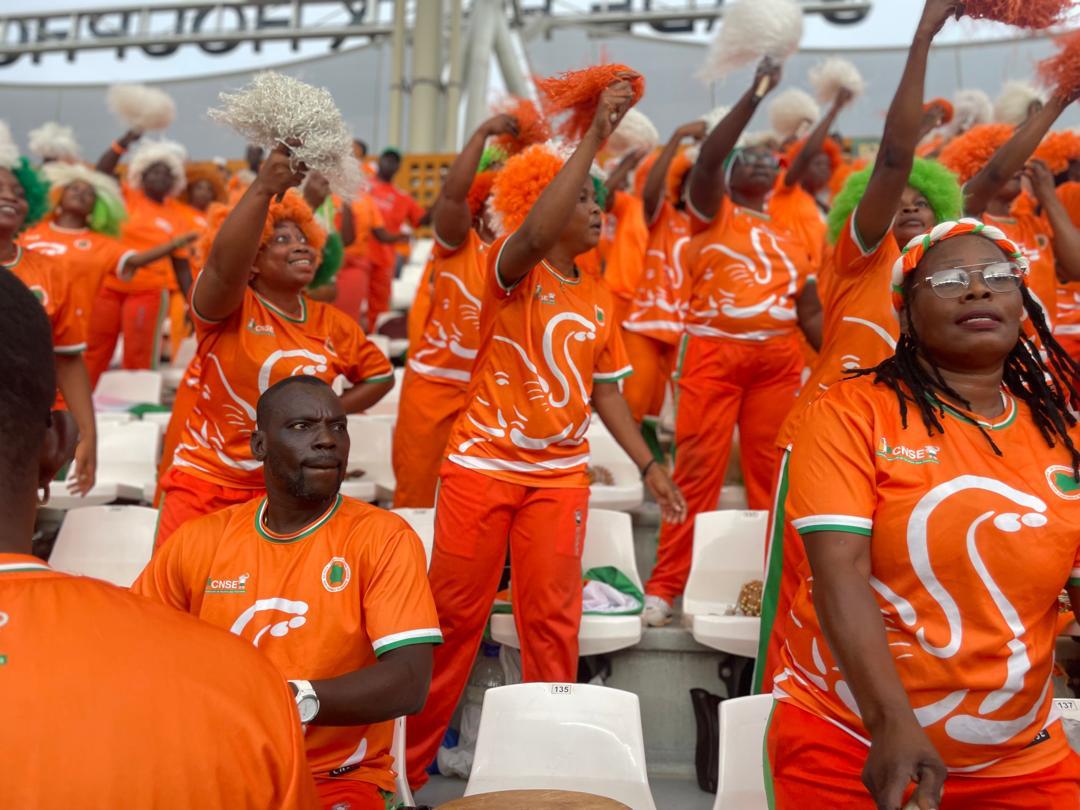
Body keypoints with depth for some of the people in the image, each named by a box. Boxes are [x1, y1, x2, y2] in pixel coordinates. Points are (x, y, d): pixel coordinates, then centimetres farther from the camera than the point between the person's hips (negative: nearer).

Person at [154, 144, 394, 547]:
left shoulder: (331, 324, 3)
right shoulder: (228, 308, -10)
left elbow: (380, 374, 16)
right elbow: (223, 265, -34)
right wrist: (264, 187, -41)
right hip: (205, 484, -3)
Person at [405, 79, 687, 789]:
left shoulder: (600, 299, 10)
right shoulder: (510, 267, -7)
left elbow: (605, 389, 13)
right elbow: (535, 233, -31)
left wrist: (648, 465, 6)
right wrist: (596, 136, -29)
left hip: (560, 474, 4)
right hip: (483, 464, -4)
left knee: (553, 617, 7)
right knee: (455, 614, 5)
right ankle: (410, 758, 23)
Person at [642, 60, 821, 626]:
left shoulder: (791, 238, 18)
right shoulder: (713, 213, 7)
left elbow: (809, 311, 16)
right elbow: (708, 156, -12)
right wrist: (756, 94, -13)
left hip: (778, 359, 4)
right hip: (713, 352, -4)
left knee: (771, 471, 6)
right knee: (698, 467, -6)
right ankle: (665, 585, 1)